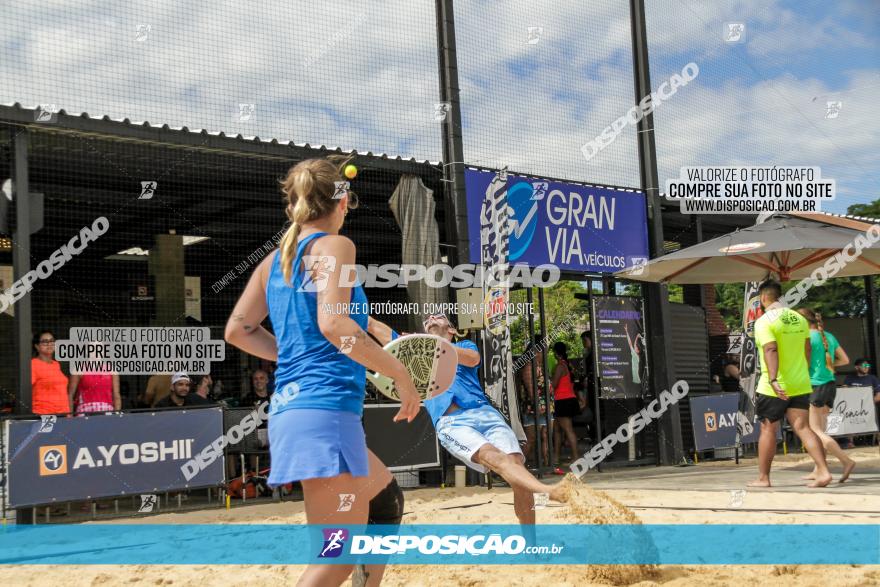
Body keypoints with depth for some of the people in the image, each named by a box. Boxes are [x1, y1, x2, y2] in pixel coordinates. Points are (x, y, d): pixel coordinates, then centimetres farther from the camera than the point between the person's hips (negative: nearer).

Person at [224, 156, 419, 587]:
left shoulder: (274, 260, 16)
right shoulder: (333, 245, -5)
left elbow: (238, 331, 18)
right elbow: (333, 324, -19)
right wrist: (400, 373, -11)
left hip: (290, 407, 9)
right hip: (325, 409, -9)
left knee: (384, 497, 28)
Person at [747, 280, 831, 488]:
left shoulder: (764, 321, -10)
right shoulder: (799, 318, 10)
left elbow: (771, 351, -23)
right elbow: (807, 350, 16)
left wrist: (773, 381, -31)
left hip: (774, 388, -5)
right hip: (800, 385, 6)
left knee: (768, 430, 5)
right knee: (803, 428, 3)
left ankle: (763, 478, 11)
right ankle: (823, 471, -10)